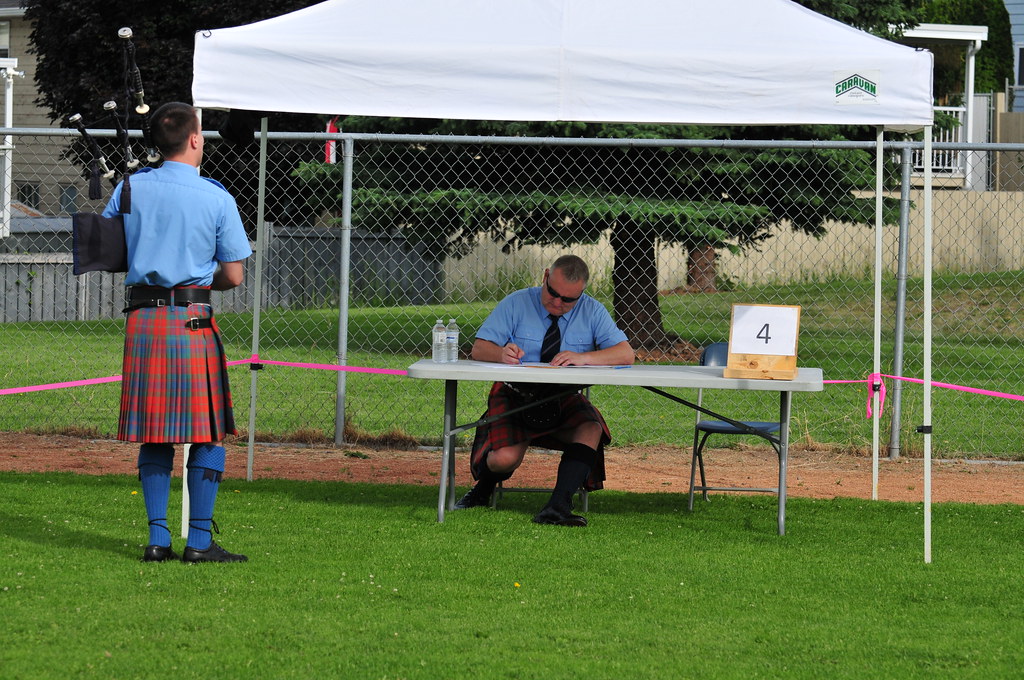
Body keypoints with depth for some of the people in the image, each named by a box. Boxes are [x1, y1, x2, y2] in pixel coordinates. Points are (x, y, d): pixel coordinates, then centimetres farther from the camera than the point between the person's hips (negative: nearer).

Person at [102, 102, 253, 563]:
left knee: (154, 437, 9)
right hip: (192, 318, -4)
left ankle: (158, 539, 5)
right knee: (208, 433, 3)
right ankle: (199, 540, -1)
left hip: (142, 318, 4)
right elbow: (234, 276, -3)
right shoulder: (217, 198, -5)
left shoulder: (132, 189, 4)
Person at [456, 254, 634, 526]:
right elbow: (479, 348, -7)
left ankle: (558, 506, -36)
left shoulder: (592, 312, 3)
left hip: (565, 402, 1)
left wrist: (583, 358, -27)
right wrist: (502, 353, -32)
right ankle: (483, 489, 11)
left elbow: (625, 353, -9)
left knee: (591, 429, -32)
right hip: (514, 397, -1)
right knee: (505, 458, -27)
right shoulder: (516, 304, 1)